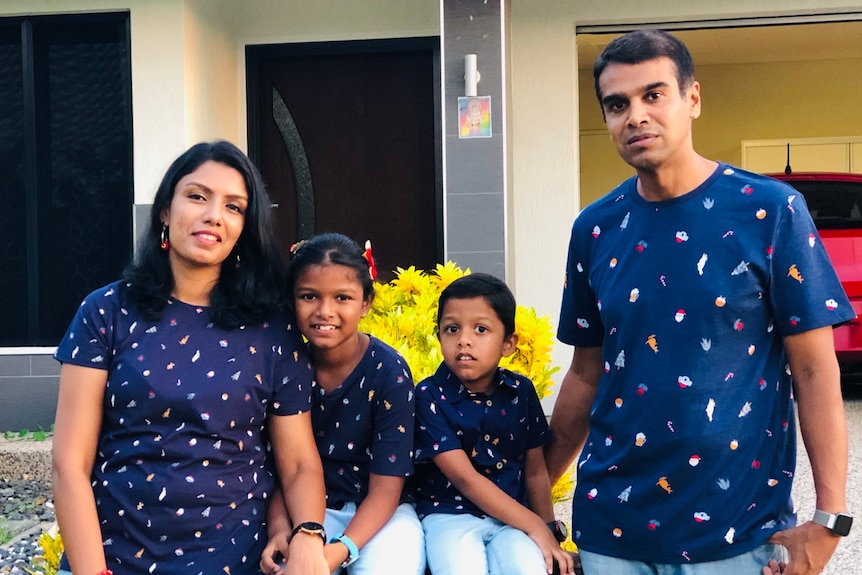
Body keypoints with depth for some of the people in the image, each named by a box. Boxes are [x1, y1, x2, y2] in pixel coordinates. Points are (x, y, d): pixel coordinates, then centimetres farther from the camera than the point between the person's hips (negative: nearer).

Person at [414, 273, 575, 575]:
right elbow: (464, 477, -14)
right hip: (450, 515, -2)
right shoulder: (429, 396, -10)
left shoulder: (521, 392, 2)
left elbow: (535, 470, 12)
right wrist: (535, 526, -16)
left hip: (511, 516, 3)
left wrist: (549, 528, 6)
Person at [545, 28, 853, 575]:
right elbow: (587, 372, 8)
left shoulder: (770, 210, -8)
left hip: (739, 526, -3)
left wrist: (830, 514, -12)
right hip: (610, 521, 3)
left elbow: (815, 369, -7)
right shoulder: (595, 228, 1)